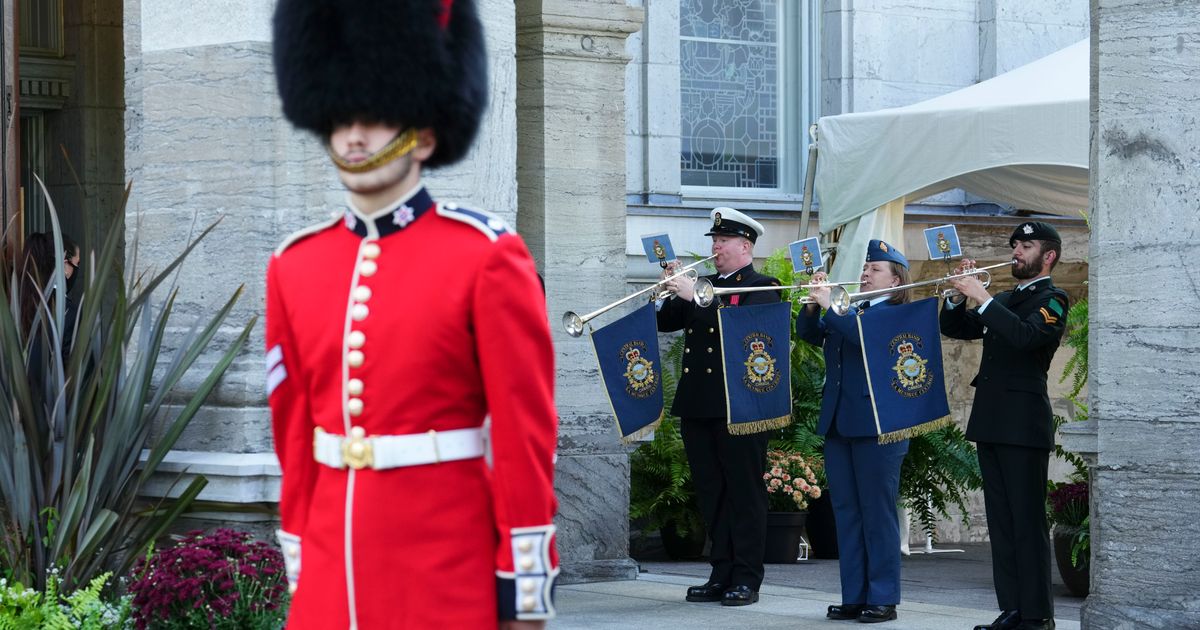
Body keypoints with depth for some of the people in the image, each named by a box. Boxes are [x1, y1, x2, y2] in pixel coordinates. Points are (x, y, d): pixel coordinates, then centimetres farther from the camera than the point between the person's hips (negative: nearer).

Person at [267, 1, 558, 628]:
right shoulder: (293, 266, 8)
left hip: (450, 580, -4)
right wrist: (300, 570, 14)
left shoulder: (487, 256, -7)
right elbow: (294, 434, 14)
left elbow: (526, 436, -8)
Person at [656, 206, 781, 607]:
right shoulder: (704, 285, 17)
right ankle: (721, 576, 14)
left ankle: (746, 580, 0)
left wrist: (697, 297, -21)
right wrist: (674, 292, -2)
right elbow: (665, 322, 15)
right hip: (698, 406, 7)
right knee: (711, 494, 8)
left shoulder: (762, 287, -2)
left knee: (744, 492, -2)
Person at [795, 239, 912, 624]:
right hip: (838, 424, 7)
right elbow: (808, 333, 13)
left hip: (877, 426, -7)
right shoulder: (847, 314, 19)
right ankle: (853, 597, 12)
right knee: (846, 513, 8)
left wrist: (829, 307, -20)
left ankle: (883, 599, 1)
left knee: (877, 513, -3)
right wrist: (813, 304, -4)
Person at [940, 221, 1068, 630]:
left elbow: (1025, 335, -23)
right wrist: (961, 294, 4)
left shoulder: (1051, 300, -4)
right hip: (990, 423, 8)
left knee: (1028, 522, -8)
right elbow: (953, 329, 20)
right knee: (1001, 521, 8)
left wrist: (983, 298, -21)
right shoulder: (1005, 301, 21)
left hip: (1023, 423, -8)